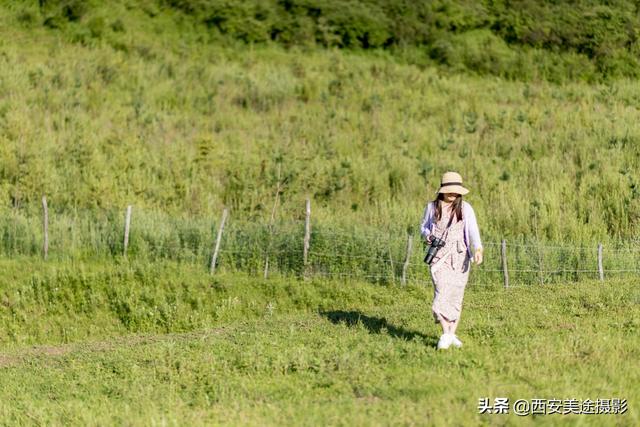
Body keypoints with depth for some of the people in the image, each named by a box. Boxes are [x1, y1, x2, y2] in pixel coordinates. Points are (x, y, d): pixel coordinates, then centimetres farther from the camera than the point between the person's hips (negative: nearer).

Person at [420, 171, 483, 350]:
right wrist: (428, 235, -8)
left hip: (460, 256, 1)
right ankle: (445, 334, -16)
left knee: (456, 295, 6)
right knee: (442, 292, -16)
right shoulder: (432, 207, 5)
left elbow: (473, 230, -10)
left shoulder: (465, 208, 1)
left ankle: (452, 333, 18)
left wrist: (478, 249, -27)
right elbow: (424, 226, 17)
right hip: (439, 255, -1)